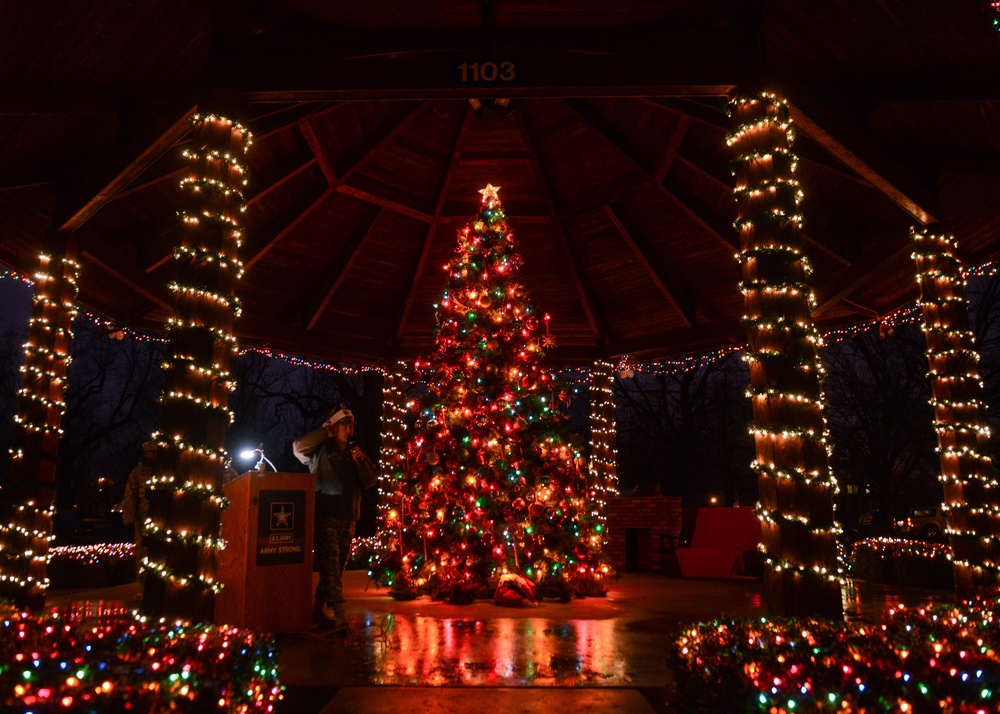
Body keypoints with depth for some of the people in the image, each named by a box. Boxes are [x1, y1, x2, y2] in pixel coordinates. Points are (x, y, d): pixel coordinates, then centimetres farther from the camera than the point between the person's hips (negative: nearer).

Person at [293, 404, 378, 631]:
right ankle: (339, 615, -20)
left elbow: (370, 481, 10)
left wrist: (361, 461, -7)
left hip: (348, 518, 5)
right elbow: (298, 448, -15)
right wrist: (324, 430, -11)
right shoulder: (320, 450, 4)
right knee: (330, 566, -14)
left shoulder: (355, 452, 15)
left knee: (336, 567, 11)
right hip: (325, 517, -5)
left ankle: (319, 609, 25)